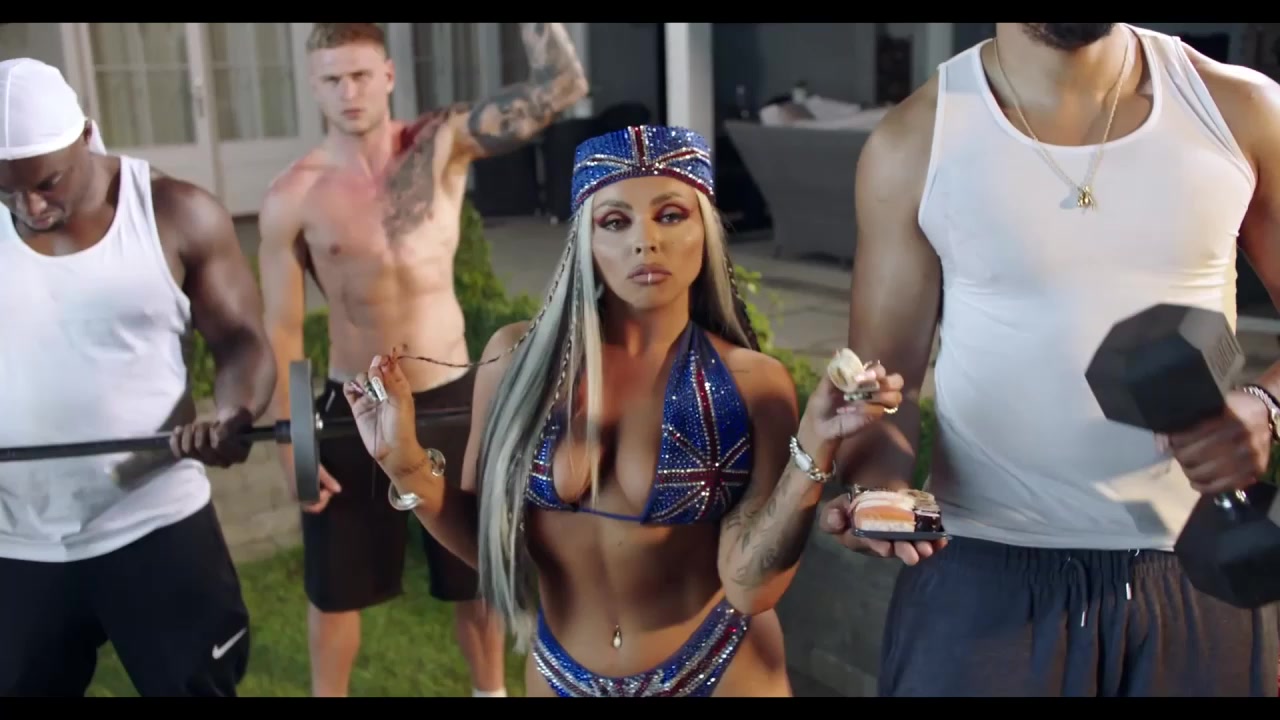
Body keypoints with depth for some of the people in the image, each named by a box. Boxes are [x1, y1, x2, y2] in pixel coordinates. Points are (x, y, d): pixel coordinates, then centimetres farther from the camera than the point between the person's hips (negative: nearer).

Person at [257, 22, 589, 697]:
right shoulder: (292, 198, -8)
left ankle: (491, 690, 42)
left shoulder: (445, 144, -6)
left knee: (475, 572, 17)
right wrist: (288, 439, -4)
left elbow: (560, 87, -15)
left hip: (451, 397, 1)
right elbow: (281, 327, -3)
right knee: (334, 584, 15)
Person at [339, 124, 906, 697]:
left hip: (720, 671, -2)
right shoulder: (519, 356, -11)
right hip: (559, 672, 2)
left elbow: (751, 585, -19)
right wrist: (407, 464, -18)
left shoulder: (754, 382, -15)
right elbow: (486, 541, -3)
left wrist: (814, 446, -29)